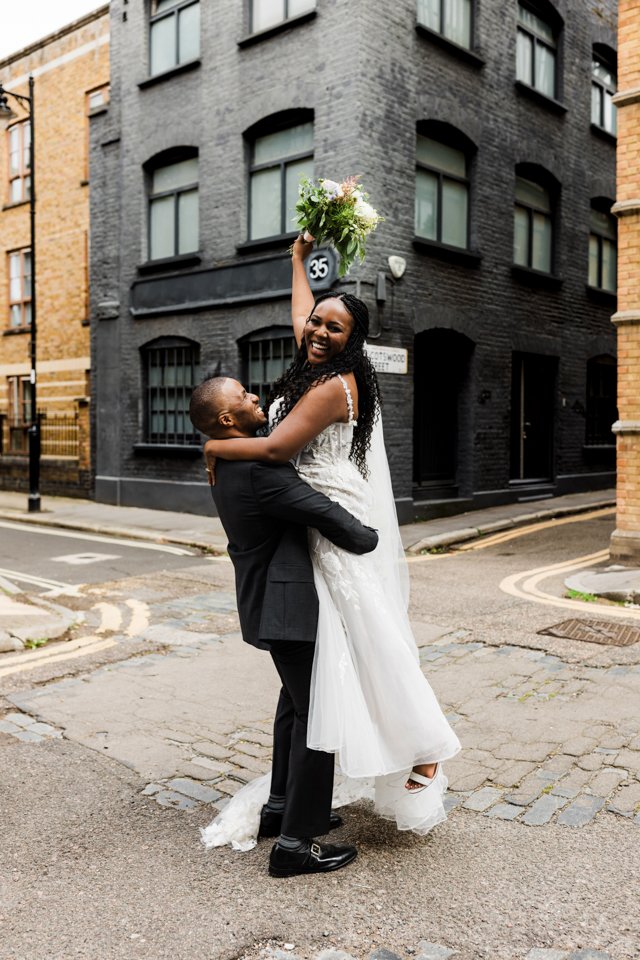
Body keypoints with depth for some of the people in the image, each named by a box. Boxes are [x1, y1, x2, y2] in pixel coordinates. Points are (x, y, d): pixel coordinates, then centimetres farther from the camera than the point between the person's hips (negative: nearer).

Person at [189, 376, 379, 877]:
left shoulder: (231, 464, 8)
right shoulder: (257, 469, -25)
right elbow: (325, 513, -24)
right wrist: (371, 539, -6)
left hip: (273, 599, 11)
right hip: (288, 604, -11)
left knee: (296, 703, 23)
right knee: (316, 714, -2)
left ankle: (282, 807, 36)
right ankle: (295, 843, 7)